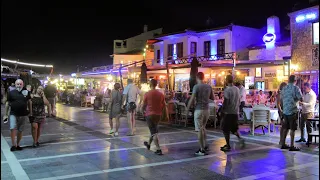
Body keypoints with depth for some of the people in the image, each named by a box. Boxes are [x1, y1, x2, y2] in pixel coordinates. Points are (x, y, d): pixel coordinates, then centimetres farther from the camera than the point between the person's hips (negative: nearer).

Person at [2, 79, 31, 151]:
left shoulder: (26, 92, 3)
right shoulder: (11, 93, 0)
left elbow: (29, 102, 12)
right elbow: (7, 103, 5)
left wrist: (30, 112, 11)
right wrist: (5, 114, 5)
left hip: (23, 115, 2)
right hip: (13, 114, -1)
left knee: (20, 131, 9)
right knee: (12, 129, -15)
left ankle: (18, 145, 22)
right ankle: (13, 145, -4)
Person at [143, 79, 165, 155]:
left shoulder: (147, 94, -11)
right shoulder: (161, 94, 0)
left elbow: (144, 105, -4)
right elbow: (163, 105, 6)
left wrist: (143, 110, 16)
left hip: (150, 114, -5)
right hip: (158, 115, 5)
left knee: (154, 132, -2)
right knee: (154, 130, 23)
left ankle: (158, 149, -8)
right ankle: (148, 144, 42)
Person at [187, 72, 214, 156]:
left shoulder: (196, 87, -11)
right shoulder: (209, 87, 6)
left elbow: (192, 99, -14)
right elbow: (213, 98, 14)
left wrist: (187, 108, -2)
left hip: (199, 110, -6)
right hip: (207, 109, 6)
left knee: (200, 130, -1)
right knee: (203, 127, 22)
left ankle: (202, 150, 2)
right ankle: (205, 146, 25)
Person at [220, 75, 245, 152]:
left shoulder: (227, 89, -14)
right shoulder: (237, 89, 9)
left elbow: (225, 102, -17)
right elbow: (239, 101, 14)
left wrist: (222, 110, -8)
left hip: (228, 112, -7)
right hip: (235, 112, 7)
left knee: (225, 129, 2)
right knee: (233, 128, 20)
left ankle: (228, 146, 5)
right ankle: (239, 138, -1)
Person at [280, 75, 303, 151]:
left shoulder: (284, 88, 9)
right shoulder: (296, 88, -9)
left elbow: (281, 98, 17)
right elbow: (301, 99, -13)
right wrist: (297, 99, 7)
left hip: (285, 111, 6)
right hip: (293, 110, -6)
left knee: (286, 128, 13)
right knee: (292, 129, -1)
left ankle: (283, 144, 17)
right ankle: (292, 146, 2)